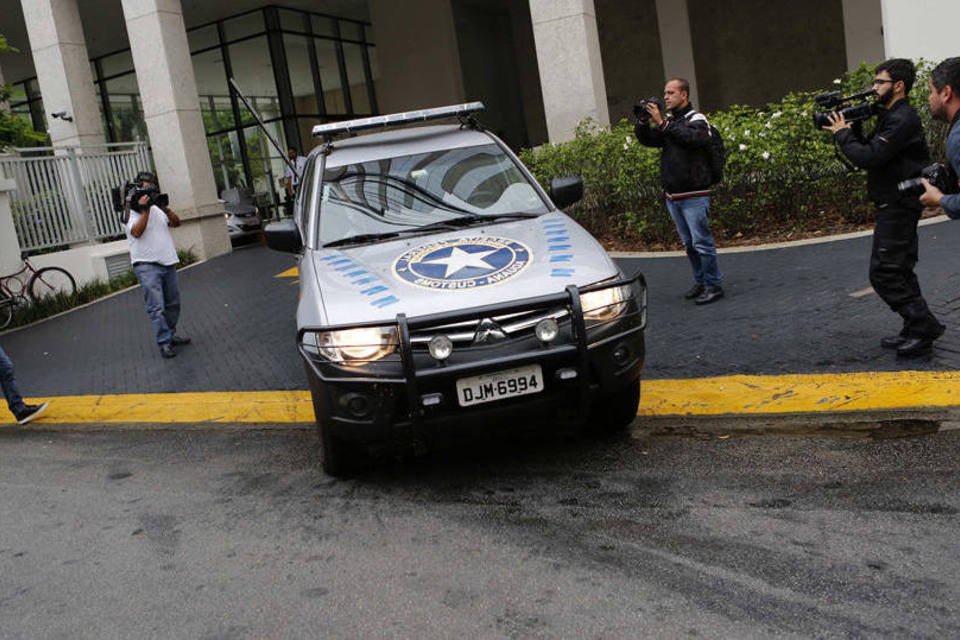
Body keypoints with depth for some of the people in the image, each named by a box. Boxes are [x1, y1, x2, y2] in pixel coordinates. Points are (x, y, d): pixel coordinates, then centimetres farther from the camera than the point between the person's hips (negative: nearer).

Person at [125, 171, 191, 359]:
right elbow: (137, 232, -19)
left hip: (168, 263, 7)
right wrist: (145, 209, -19)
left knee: (173, 304, 12)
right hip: (147, 266, -7)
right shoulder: (132, 212, -3)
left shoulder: (157, 208, 16)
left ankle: (171, 335, 25)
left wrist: (166, 209, -7)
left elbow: (176, 223, 9)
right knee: (156, 307, -10)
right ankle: (164, 343, -8)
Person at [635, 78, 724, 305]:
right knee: (689, 243, 14)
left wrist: (662, 123, -24)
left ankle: (714, 286, 1)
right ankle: (700, 282, 25)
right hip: (672, 196, 7)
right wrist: (643, 120, -8)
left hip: (694, 196, -7)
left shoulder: (696, 120, -4)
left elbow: (691, 137, -25)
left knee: (702, 242, -7)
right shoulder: (668, 121, 15)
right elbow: (646, 139, 8)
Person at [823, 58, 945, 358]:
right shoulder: (890, 116, 15)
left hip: (898, 207, -11)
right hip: (893, 206, 11)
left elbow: (868, 157, -25)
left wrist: (842, 133, -12)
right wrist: (852, 130, 1)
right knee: (899, 271, 14)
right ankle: (915, 331, 21)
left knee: (884, 273, -10)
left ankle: (924, 327, -5)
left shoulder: (902, 119, -18)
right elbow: (870, 151, 15)